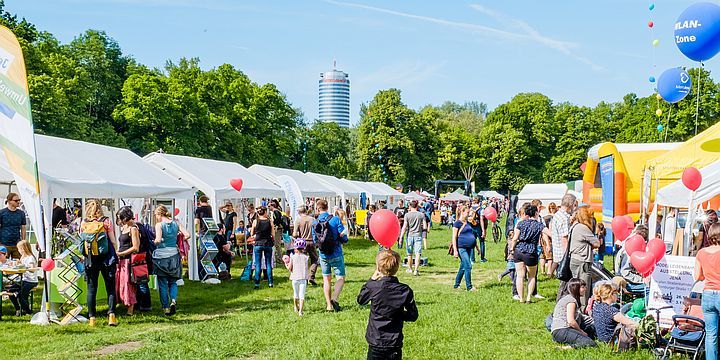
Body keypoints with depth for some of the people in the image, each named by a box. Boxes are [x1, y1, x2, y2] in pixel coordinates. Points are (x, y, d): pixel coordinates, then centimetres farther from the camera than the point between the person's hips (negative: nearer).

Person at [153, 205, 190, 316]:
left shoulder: (159, 225, -8)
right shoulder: (176, 224, 4)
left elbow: (158, 240, -21)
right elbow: (187, 235, -3)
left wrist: (154, 241, 1)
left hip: (161, 255, -3)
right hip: (174, 255, 3)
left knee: (162, 283, 7)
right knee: (173, 282, 15)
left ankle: (166, 308, 8)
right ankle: (174, 300, -10)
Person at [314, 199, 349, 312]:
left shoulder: (315, 223, -4)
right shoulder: (335, 220, -14)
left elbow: (315, 241, 6)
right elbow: (344, 238, -11)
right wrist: (342, 240, 10)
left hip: (323, 255, 3)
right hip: (336, 254, -3)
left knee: (326, 279, 14)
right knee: (340, 278, 5)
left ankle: (329, 304, 12)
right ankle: (335, 298, -18)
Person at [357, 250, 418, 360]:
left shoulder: (373, 287, -12)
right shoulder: (405, 290, -9)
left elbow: (360, 300, 10)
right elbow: (413, 315, -1)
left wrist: (371, 280, 14)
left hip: (375, 342, -1)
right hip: (395, 343, 1)